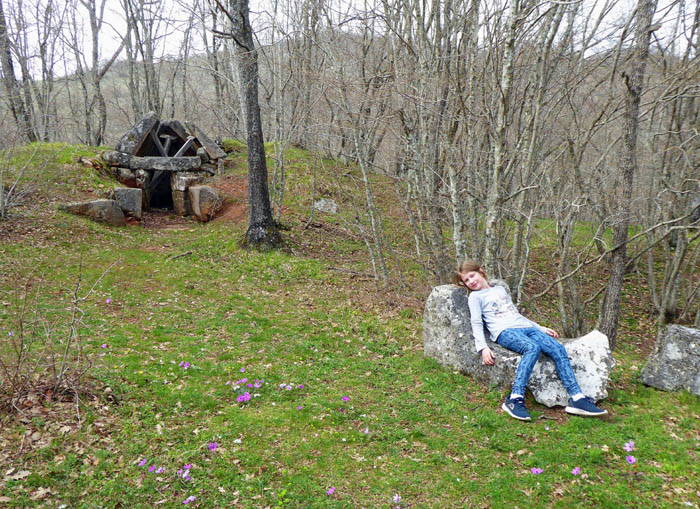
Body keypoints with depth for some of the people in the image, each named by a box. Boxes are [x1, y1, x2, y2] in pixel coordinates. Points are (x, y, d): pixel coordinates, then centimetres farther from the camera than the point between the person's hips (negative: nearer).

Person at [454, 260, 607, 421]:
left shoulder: (501, 289, 30)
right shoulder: (475, 296, 13)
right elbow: (477, 323, 2)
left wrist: (542, 329, 25)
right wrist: (483, 348, -13)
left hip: (526, 328, 6)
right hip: (504, 332, -6)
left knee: (558, 348, -19)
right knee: (533, 348, -36)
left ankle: (577, 398, -25)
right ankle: (515, 399, -41)